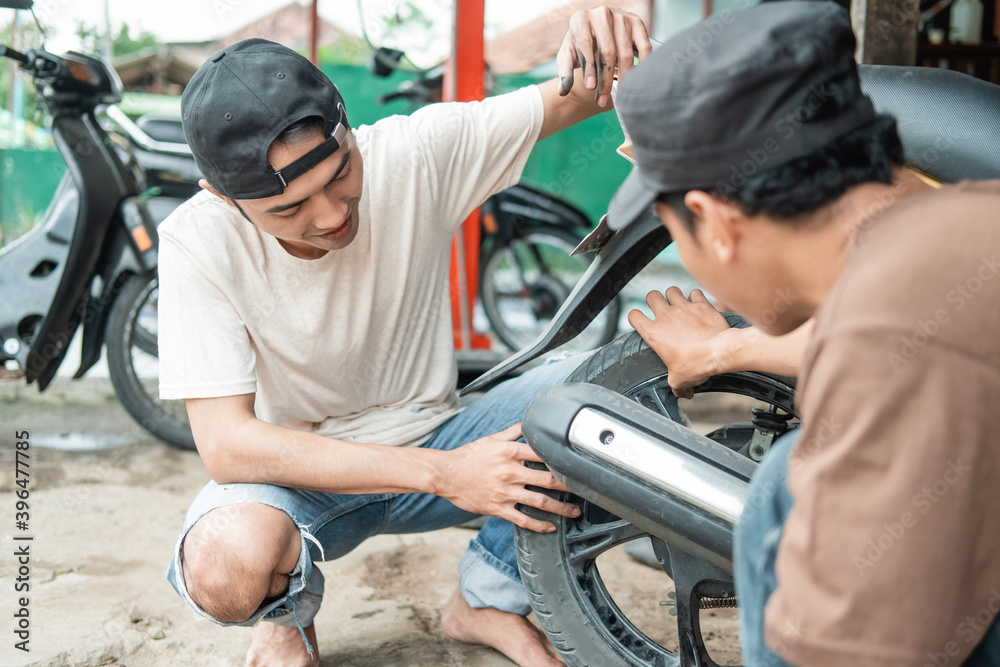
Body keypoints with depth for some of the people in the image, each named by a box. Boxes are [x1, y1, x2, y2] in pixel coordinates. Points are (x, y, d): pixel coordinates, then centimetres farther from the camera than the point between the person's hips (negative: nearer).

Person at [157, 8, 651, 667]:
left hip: (433, 441, 3)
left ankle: (488, 600, 3)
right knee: (226, 567, -37)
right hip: (302, 470, -2)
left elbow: (578, 96, -12)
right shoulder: (198, 241, -22)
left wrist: (602, 47, -40)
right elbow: (226, 445, -28)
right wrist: (443, 474, -35)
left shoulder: (417, 153, -18)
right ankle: (290, 614, 5)